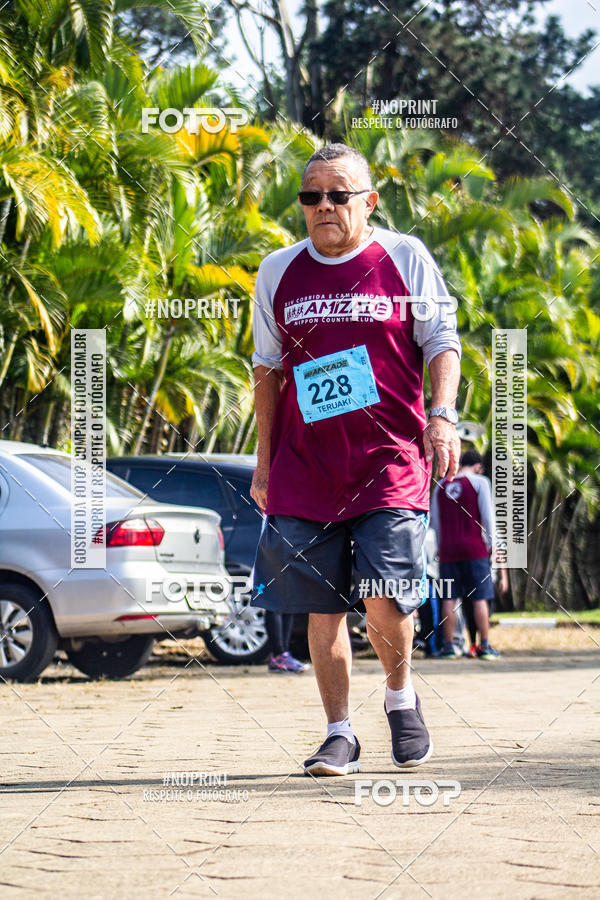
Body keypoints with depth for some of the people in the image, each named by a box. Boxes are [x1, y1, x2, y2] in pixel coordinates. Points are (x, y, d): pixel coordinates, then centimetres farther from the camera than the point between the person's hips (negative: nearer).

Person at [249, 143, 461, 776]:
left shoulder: (405, 257, 3)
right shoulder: (278, 272, 10)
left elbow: (442, 343, 6)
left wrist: (442, 415, -10)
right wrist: (264, 460, 15)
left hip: (391, 459, -3)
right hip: (305, 465, 3)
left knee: (384, 597, -12)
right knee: (323, 607, 0)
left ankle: (400, 694, 16)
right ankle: (339, 735, 10)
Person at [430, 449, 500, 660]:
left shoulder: (441, 485, 11)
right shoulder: (479, 482, -2)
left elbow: (434, 520, 15)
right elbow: (487, 516, -5)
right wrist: (490, 544, 3)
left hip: (447, 550, 4)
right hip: (474, 548, -4)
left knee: (449, 599, 5)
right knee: (480, 598, -1)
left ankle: (449, 646, 5)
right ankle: (485, 646, -2)